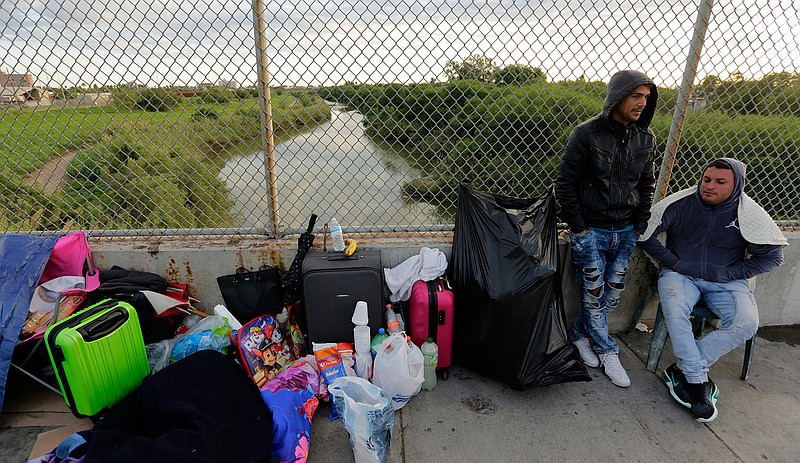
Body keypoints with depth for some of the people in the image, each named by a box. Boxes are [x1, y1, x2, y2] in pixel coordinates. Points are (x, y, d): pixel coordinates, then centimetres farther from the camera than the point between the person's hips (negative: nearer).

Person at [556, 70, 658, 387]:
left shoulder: (646, 139, 5)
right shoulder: (586, 134, -11)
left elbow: (647, 186, 15)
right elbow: (566, 184, -9)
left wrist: (639, 226, 7)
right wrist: (578, 228, -10)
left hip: (626, 231, 5)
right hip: (591, 230, -5)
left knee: (614, 291, 7)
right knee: (593, 294, -1)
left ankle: (581, 335, 27)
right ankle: (607, 351, 19)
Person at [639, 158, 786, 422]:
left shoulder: (749, 214, -4)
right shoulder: (679, 203, -7)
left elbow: (771, 256, 3)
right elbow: (645, 235, -3)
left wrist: (726, 274, -8)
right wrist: (674, 264, -8)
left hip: (725, 281, 2)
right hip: (680, 275, -1)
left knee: (746, 323, -25)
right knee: (674, 311, -33)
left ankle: (680, 370, -15)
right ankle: (698, 381, -18)